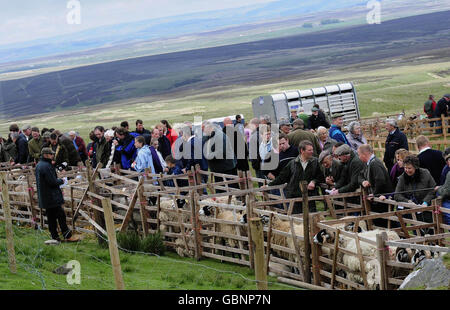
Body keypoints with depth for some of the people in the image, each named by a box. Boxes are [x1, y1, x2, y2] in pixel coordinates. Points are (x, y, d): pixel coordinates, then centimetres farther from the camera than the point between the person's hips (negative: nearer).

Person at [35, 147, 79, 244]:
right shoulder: (46, 166, -19)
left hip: (44, 198, 10)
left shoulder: (38, 165, 13)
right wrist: (62, 181, -4)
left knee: (51, 217, 11)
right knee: (61, 215, -3)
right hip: (52, 197, -10)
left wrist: (58, 180, 13)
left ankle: (55, 237, 14)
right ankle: (67, 236, 0)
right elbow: (53, 182, -22)